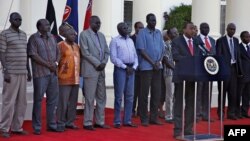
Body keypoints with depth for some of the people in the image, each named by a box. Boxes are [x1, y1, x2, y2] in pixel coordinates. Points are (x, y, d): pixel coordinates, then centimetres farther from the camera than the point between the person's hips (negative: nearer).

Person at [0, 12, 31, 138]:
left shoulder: (24, 34, 16)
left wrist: (28, 71, 16)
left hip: (23, 73, 7)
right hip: (11, 73, -6)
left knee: (22, 101, 7)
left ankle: (17, 127, 15)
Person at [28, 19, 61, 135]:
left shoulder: (52, 38, 15)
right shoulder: (34, 38, -4)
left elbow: (57, 52, 18)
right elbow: (33, 55, -12)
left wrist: (56, 63, -2)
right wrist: (48, 64, -14)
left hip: (53, 73, 6)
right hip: (40, 74, -6)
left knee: (53, 100, 10)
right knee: (38, 100, -1)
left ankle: (52, 125, 19)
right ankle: (37, 127, 5)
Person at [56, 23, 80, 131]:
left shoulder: (77, 46, 14)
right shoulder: (60, 46, -7)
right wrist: (61, 70, -8)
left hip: (76, 79, 7)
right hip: (65, 79, -6)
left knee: (73, 102, 10)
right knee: (63, 103, -4)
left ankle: (70, 122, 19)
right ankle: (60, 123, 4)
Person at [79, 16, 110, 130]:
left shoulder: (101, 35, 15)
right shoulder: (84, 34, -4)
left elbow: (106, 51, 14)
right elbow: (85, 52, -12)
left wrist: (104, 62, -4)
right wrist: (97, 63, -13)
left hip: (101, 70, 7)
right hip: (90, 70, -7)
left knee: (101, 97, 8)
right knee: (90, 98, -5)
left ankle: (99, 121, 16)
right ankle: (87, 123, 2)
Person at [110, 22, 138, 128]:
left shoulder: (131, 41, 16)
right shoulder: (115, 41, -2)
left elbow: (135, 56, 15)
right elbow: (113, 58, -10)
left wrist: (134, 67, -2)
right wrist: (125, 67, -13)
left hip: (131, 69, 6)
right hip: (120, 69, -6)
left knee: (130, 96, 7)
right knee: (119, 96, -3)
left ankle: (127, 120, 13)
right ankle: (117, 121, 3)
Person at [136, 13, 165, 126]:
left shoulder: (158, 33, 13)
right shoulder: (142, 33, -4)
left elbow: (162, 49, 12)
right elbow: (142, 50, -9)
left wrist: (159, 61, -5)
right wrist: (152, 63, -11)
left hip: (158, 66, 5)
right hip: (146, 66, -5)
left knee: (156, 92, 6)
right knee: (144, 92, -2)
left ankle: (154, 117, 13)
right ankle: (144, 118, 4)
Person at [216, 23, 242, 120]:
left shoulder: (236, 41, 12)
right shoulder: (220, 41, -4)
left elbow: (237, 56, 12)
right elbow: (218, 56, -7)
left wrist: (239, 70, 7)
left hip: (233, 68, 5)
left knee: (233, 92, 5)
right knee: (222, 92, 3)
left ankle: (231, 113, 13)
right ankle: (221, 113, 11)